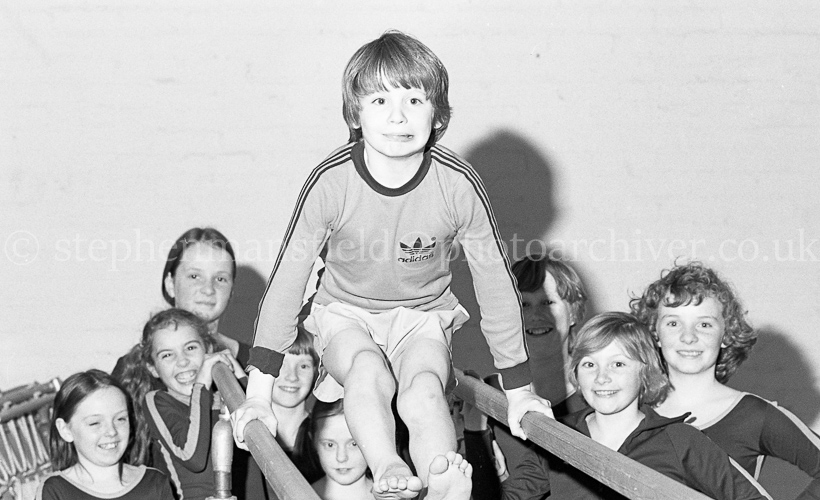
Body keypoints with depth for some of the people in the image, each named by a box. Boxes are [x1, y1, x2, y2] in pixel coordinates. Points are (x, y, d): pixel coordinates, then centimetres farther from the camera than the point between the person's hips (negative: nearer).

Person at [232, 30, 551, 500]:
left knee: (423, 392, -29)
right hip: (347, 313, 0)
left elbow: (496, 282, -10)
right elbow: (288, 279, -16)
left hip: (424, 314, 0)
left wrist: (520, 391, -5)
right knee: (368, 373, -32)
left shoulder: (458, 184, -22)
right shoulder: (332, 181, -23)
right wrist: (259, 393, -18)